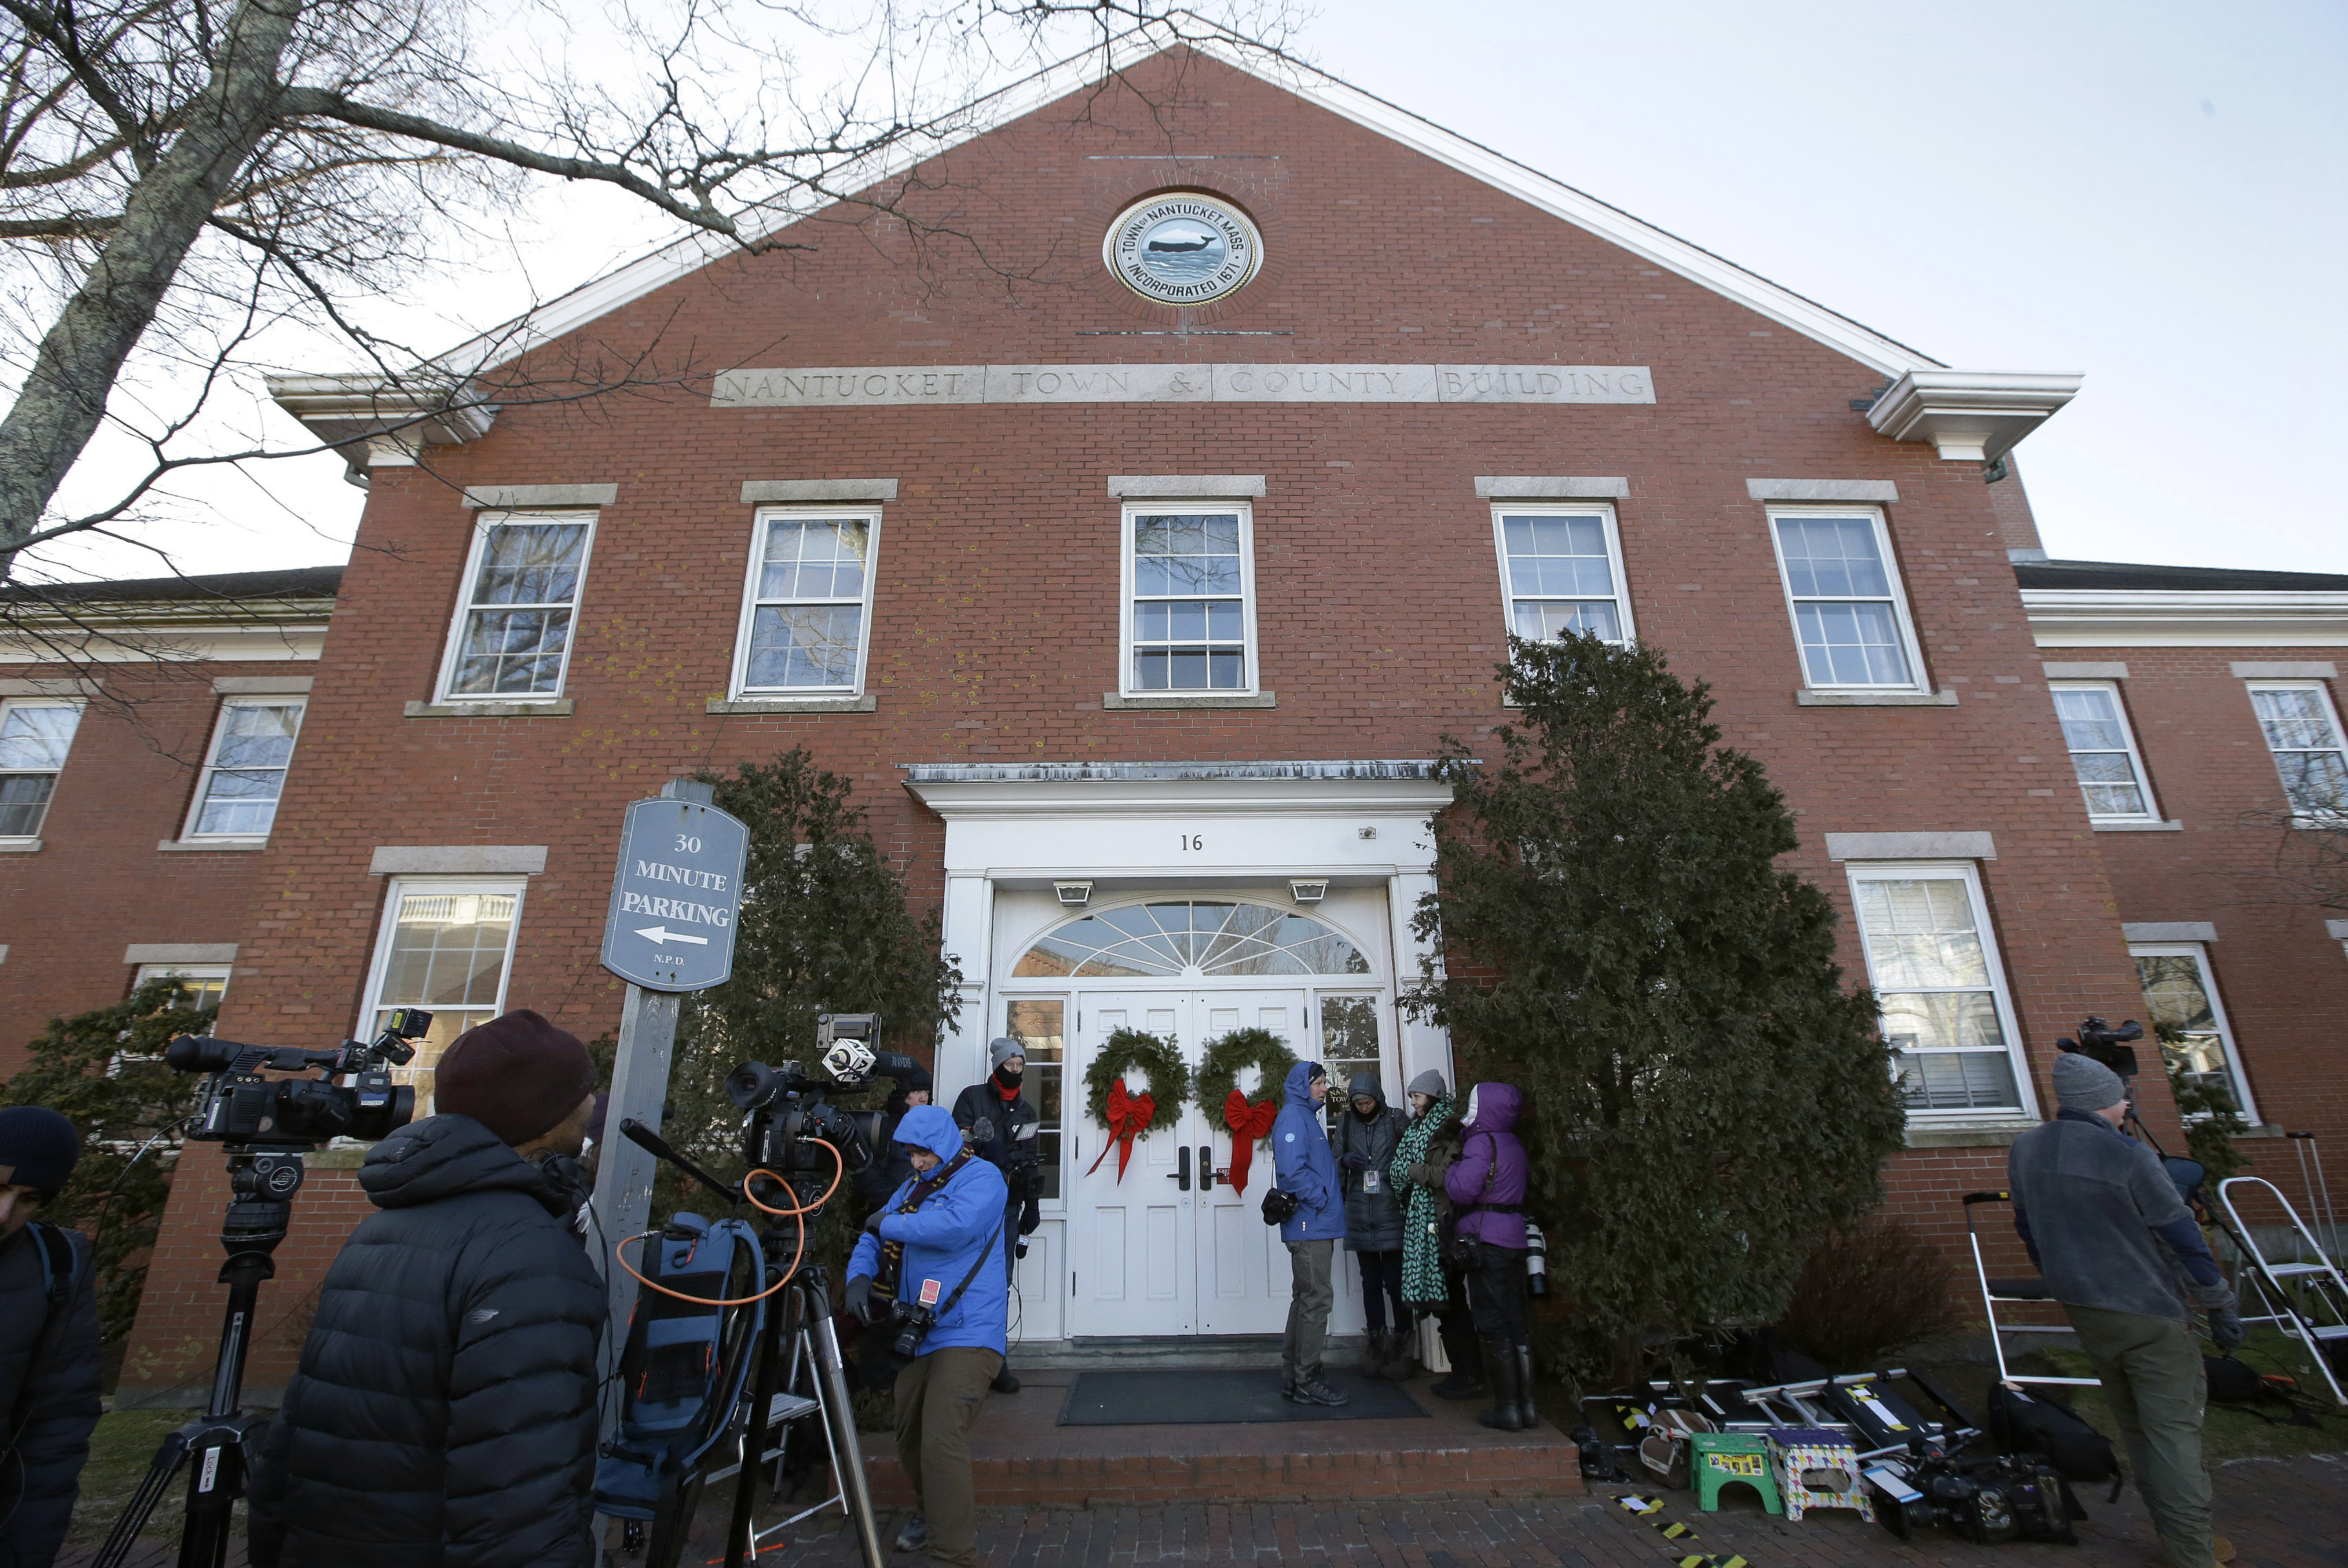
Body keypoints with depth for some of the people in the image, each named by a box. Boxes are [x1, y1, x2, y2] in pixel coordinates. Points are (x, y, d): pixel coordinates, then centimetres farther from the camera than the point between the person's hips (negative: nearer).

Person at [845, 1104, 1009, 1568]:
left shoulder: (980, 1177, -10)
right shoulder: (912, 1187, 16)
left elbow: (956, 1226, -27)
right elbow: (872, 1239, 16)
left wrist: (891, 1224, -14)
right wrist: (859, 1276, -7)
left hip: (966, 1334, -8)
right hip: (917, 1334, 8)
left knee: (941, 1442, -16)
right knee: (910, 1439, 17)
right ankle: (932, 1511, 41)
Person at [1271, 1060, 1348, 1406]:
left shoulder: (1307, 1117, 19)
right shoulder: (1292, 1117, -12)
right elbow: (1292, 1170, -23)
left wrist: (1333, 1201, 11)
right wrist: (1323, 1200, -16)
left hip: (1314, 1226, 10)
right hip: (1309, 1225, -10)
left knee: (1306, 1299, 14)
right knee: (1317, 1299, -6)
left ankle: (1293, 1378, 22)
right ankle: (1307, 1381, 2)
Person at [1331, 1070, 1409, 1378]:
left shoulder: (1396, 1119, -1)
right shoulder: (1345, 1124, 8)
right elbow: (1334, 1163, 12)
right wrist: (1345, 1160, -8)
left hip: (1391, 1214, -3)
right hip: (1360, 1216, 3)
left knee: (1395, 1281, -2)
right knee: (1370, 1281, 11)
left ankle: (1401, 1343, 11)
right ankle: (1377, 1343, 21)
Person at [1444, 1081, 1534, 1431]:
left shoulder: (1481, 1143, -13)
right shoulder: (1513, 1146, 14)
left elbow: (1462, 1190, -20)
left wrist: (1453, 1167, -1)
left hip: (1485, 1239, -8)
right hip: (1513, 1237, 9)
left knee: (1493, 1326, -1)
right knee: (1515, 1323, 13)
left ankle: (1507, 1409, 3)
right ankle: (1527, 1406, 18)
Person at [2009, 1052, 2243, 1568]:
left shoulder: (2024, 1151, 1)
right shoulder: (2127, 1156, -19)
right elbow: (2183, 1238, -12)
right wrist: (2222, 1307, 1)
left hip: (2081, 1309, 6)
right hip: (2148, 1313, -6)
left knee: (2134, 1425, 17)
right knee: (2174, 1429, 1)